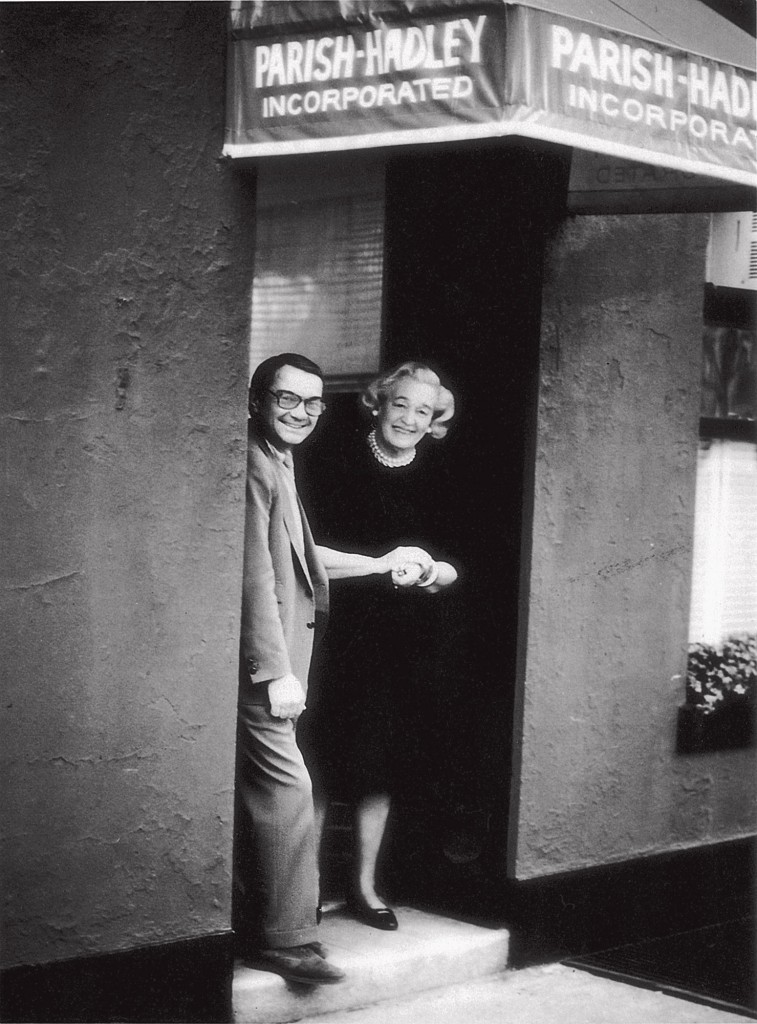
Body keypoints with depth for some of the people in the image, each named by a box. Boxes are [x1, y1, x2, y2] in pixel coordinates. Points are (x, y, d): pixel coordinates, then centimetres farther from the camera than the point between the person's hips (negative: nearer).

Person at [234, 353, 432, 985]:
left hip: (276, 661, 10)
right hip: (261, 663, -10)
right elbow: (255, 575, -21)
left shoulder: (279, 465, 17)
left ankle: (252, 926, 25)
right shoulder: (252, 467, -16)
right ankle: (287, 939, 0)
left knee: (259, 793, 15)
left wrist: (383, 563, 25)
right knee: (288, 789, -8)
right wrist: (276, 671, -22)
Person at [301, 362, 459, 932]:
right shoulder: (341, 466, -4)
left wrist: (439, 572, -8)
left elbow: (453, 559, 14)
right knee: (326, 756, -2)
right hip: (344, 633, -4)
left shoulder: (435, 479, 9)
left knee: (384, 762, 10)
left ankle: (365, 885, 21)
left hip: (408, 641, 4)